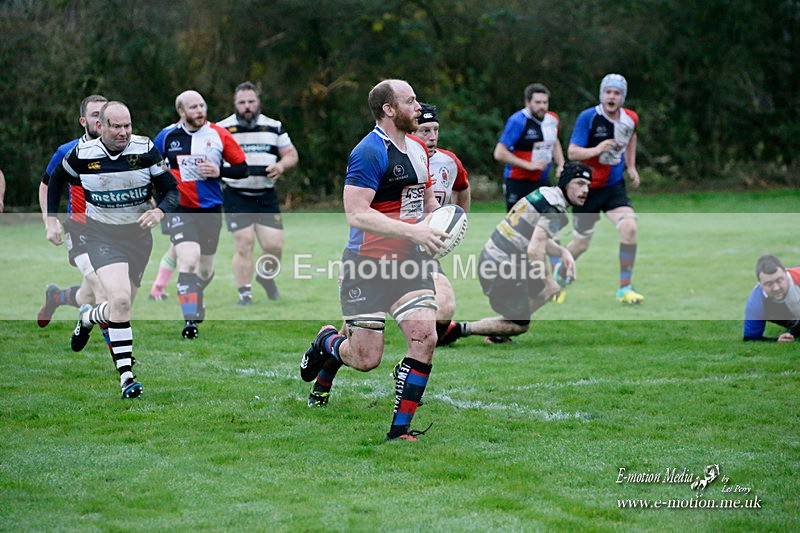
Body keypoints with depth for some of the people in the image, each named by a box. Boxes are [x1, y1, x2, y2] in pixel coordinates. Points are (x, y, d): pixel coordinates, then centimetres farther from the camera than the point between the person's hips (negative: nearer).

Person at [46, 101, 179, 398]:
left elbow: (172, 190, -4)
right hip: (102, 236, -2)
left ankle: (87, 318, 44)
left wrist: (159, 211, -24)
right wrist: (51, 220, 8)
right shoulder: (82, 154, -8)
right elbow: (56, 180, 12)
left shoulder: (146, 150, -9)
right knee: (120, 299, -23)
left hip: (138, 234, 2)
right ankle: (126, 376, -16)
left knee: (122, 305, 8)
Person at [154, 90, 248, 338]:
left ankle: (196, 297, 47)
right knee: (188, 261, -22)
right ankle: (190, 321, -21)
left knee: (205, 269, 13)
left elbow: (242, 168, 1)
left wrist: (219, 171, -15)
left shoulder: (219, 135, -3)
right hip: (181, 209, -2)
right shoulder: (167, 136, -2)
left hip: (211, 210, 2)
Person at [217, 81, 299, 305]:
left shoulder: (274, 127, 10)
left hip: (266, 196, 3)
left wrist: (281, 165, -8)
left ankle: (267, 277, 28)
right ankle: (245, 294, 0)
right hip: (236, 196, -2)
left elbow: (292, 155, 14)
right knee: (244, 244, -11)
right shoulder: (222, 129, 2)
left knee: (274, 245, -4)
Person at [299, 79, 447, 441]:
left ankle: (400, 430, -1)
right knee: (366, 359, -4)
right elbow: (356, 214, -24)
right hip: (368, 266, -7)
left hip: (409, 262, 7)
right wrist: (412, 231, -27)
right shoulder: (370, 152, -16)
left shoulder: (418, 148, 12)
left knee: (425, 338, -11)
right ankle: (326, 341, 33)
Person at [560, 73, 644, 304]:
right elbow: (572, 152, -18)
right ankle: (558, 273, 39)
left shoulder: (631, 119, -2)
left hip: (614, 186, 3)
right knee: (581, 244, 6)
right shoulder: (588, 117, -17)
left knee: (629, 228, -20)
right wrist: (596, 149, -35)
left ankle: (624, 288, -11)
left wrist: (631, 166, 15)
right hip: (587, 188, -3)